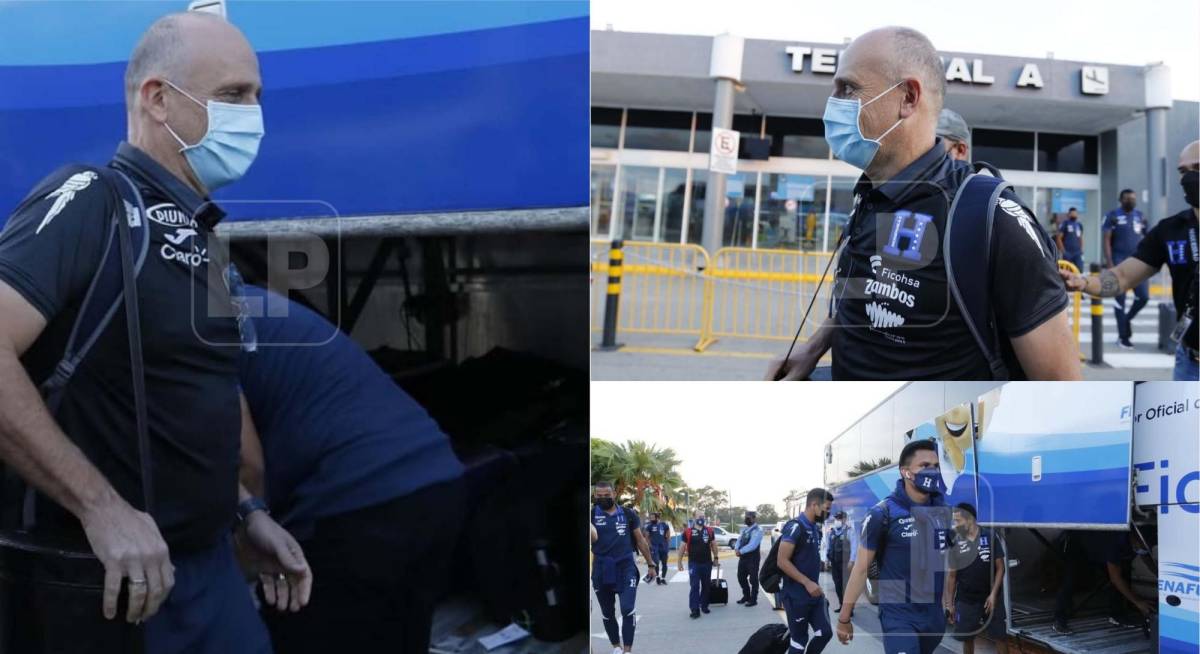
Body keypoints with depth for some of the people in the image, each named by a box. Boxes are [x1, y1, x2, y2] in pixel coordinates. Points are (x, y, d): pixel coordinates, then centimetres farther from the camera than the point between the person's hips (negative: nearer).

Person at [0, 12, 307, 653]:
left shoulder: (196, 232, 11)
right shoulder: (90, 200, -15)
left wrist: (243, 512, 13)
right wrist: (101, 507, -27)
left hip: (207, 560, 8)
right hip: (105, 576, -8)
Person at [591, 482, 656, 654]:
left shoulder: (628, 514, 3)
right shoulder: (592, 515, -2)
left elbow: (640, 540, 12)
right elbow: (593, 538, -22)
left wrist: (650, 564, 13)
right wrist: (591, 532, -44)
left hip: (626, 567, -1)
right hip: (602, 570, 1)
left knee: (627, 610, -12)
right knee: (607, 613, 12)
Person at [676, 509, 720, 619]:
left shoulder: (709, 531, 5)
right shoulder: (688, 532, -4)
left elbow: (713, 544, 13)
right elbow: (682, 547, -1)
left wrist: (716, 558, 11)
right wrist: (679, 562, -2)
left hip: (707, 563, 3)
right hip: (694, 564, -3)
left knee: (706, 586, 12)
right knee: (694, 587, -7)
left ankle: (704, 605, 25)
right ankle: (695, 610, -8)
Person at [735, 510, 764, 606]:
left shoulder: (757, 530, -14)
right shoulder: (744, 529, 13)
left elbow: (752, 545, -22)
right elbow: (739, 540, 7)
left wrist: (741, 551, -21)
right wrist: (737, 549, -13)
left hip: (753, 558, -8)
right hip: (743, 557, 8)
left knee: (753, 579, 2)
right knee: (741, 577, 16)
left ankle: (753, 599, 13)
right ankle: (746, 596, 32)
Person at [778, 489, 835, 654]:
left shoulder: (815, 528, 11)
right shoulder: (795, 527, -16)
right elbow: (782, 561, -21)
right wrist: (807, 583, -22)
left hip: (815, 593, 8)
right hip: (796, 596, -8)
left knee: (825, 633, 6)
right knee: (799, 640, -1)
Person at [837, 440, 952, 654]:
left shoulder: (943, 511, 5)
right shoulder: (883, 514, -11)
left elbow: (949, 560, 16)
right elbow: (861, 567, -8)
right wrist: (844, 617, -6)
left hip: (934, 614, 6)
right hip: (898, 615, -6)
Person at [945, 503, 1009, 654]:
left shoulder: (990, 537, -6)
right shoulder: (955, 544, -1)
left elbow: (1000, 567, -3)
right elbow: (951, 575, 4)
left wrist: (993, 594, -11)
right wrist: (949, 603, 1)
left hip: (990, 598, -1)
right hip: (966, 600, 1)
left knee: (1000, 637, 1)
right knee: (967, 638, 8)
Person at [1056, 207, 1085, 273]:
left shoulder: (1079, 225, 15)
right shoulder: (1064, 224, -1)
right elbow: (1058, 238, -5)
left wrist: (1081, 249, 13)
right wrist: (1063, 250, -10)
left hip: (1078, 253, 5)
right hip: (1067, 253, -5)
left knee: (1080, 269, -3)